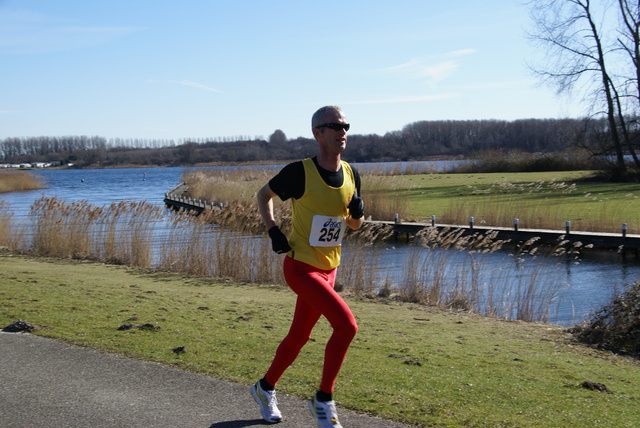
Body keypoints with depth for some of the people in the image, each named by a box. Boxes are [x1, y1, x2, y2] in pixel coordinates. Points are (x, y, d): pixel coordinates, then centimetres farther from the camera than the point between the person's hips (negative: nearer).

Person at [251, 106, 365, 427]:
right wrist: (273, 231, -9)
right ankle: (324, 401, -4)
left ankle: (265, 388, 38)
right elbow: (264, 195, 2)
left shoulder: (351, 174, 2)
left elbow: (354, 225, 13)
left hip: (328, 268, 7)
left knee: (300, 335, 16)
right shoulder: (299, 172, -16)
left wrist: (358, 213, -9)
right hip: (300, 266, -7)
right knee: (346, 323, -20)